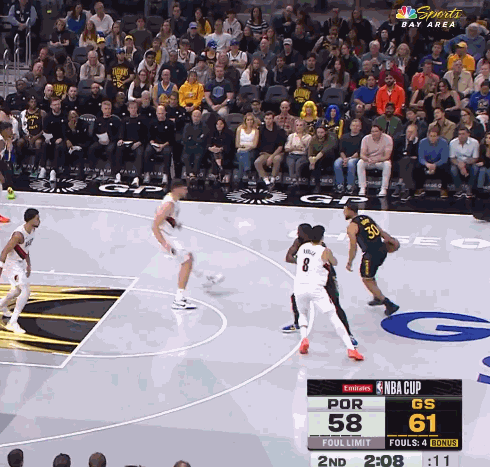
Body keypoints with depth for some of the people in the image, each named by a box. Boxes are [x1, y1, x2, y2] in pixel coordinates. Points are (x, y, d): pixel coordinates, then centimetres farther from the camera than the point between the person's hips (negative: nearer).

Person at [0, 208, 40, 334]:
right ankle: (12, 323, -15)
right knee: (26, 291, -18)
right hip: (11, 264, -10)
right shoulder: (19, 234, -30)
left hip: (20, 262, 10)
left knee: (18, 290, 28)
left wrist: (28, 265, 22)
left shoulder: (32, 230, -1)